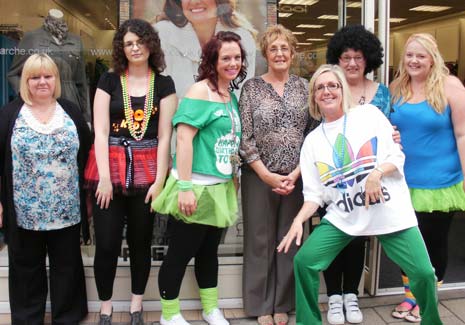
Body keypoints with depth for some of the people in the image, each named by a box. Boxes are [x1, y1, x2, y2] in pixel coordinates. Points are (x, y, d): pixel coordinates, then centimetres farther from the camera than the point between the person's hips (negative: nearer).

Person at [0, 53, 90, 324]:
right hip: (24, 211, -1)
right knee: (27, 269, 12)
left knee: (67, 266, 11)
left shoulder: (71, 111, 5)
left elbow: (87, 154, 8)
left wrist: (87, 195, 6)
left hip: (66, 209, 1)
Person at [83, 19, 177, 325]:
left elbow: (164, 136, 0)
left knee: (141, 241, 10)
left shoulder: (164, 84, 5)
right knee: (106, 243, 0)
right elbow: (100, 131, -2)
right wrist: (104, 177, -10)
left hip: (146, 170, 0)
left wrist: (159, 180, -6)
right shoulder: (109, 81, 5)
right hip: (109, 168, 0)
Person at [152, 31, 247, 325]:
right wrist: (184, 187, -24)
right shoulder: (200, 91, -13)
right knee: (180, 253, 5)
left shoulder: (232, 96, 10)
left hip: (221, 188, 8)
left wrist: (233, 181, 17)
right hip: (197, 188, -8)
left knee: (209, 251, 19)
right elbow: (183, 138, -20)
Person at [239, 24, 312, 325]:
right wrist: (267, 175, -11)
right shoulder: (252, 87, 0)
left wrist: (296, 173, -7)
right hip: (259, 177, -2)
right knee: (260, 240, 5)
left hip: (296, 177, 2)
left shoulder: (304, 87, 6)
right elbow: (244, 138, -5)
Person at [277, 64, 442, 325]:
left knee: (424, 273, -7)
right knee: (304, 261, -10)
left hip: (389, 211, -2)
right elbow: (315, 193, 6)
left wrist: (377, 173, -20)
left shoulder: (369, 114, 3)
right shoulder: (312, 140, 8)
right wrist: (299, 219, -11)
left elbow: (398, 156, 0)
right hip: (343, 216, 2)